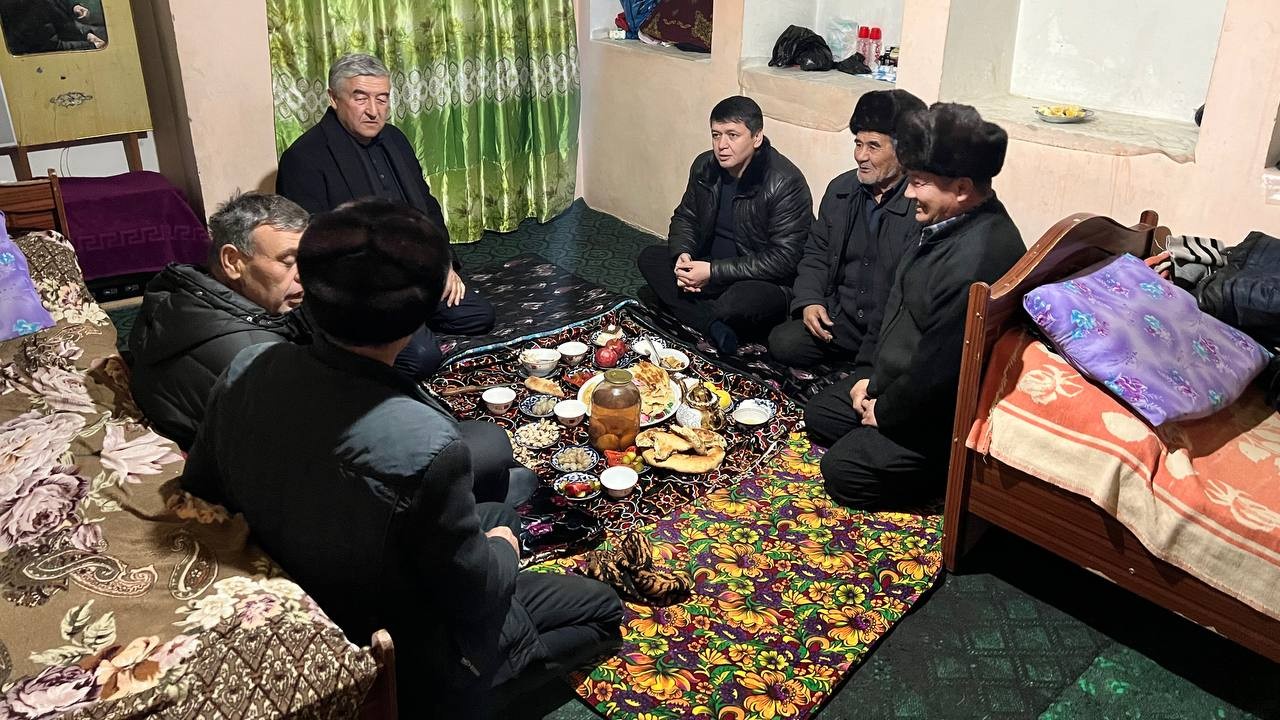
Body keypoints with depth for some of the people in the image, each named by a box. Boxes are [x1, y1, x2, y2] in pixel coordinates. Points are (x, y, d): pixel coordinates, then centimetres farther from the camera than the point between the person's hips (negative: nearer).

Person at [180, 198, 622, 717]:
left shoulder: (247, 368, -20)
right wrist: (504, 551, 0)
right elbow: (474, 598, -23)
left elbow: (201, 487, -2)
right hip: (399, 660, -7)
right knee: (603, 610, 13)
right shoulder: (426, 446, -39)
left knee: (497, 516, 27)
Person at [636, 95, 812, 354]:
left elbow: (783, 259, -23)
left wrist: (714, 272, -25)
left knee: (740, 301, -40)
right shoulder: (705, 166, 0)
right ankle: (714, 326, -22)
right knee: (649, 258, -9)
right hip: (709, 267, 8)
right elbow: (685, 217, 14)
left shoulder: (786, 183, -20)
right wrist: (682, 254, -10)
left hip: (766, 282, -7)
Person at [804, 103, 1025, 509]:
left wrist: (885, 411, -14)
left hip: (941, 411, -10)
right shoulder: (947, 223, -1)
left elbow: (939, 371, -30)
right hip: (894, 380, 11)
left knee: (842, 470, -11)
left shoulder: (977, 259, -35)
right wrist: (868, 372, 7)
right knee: (818, 415, 17)